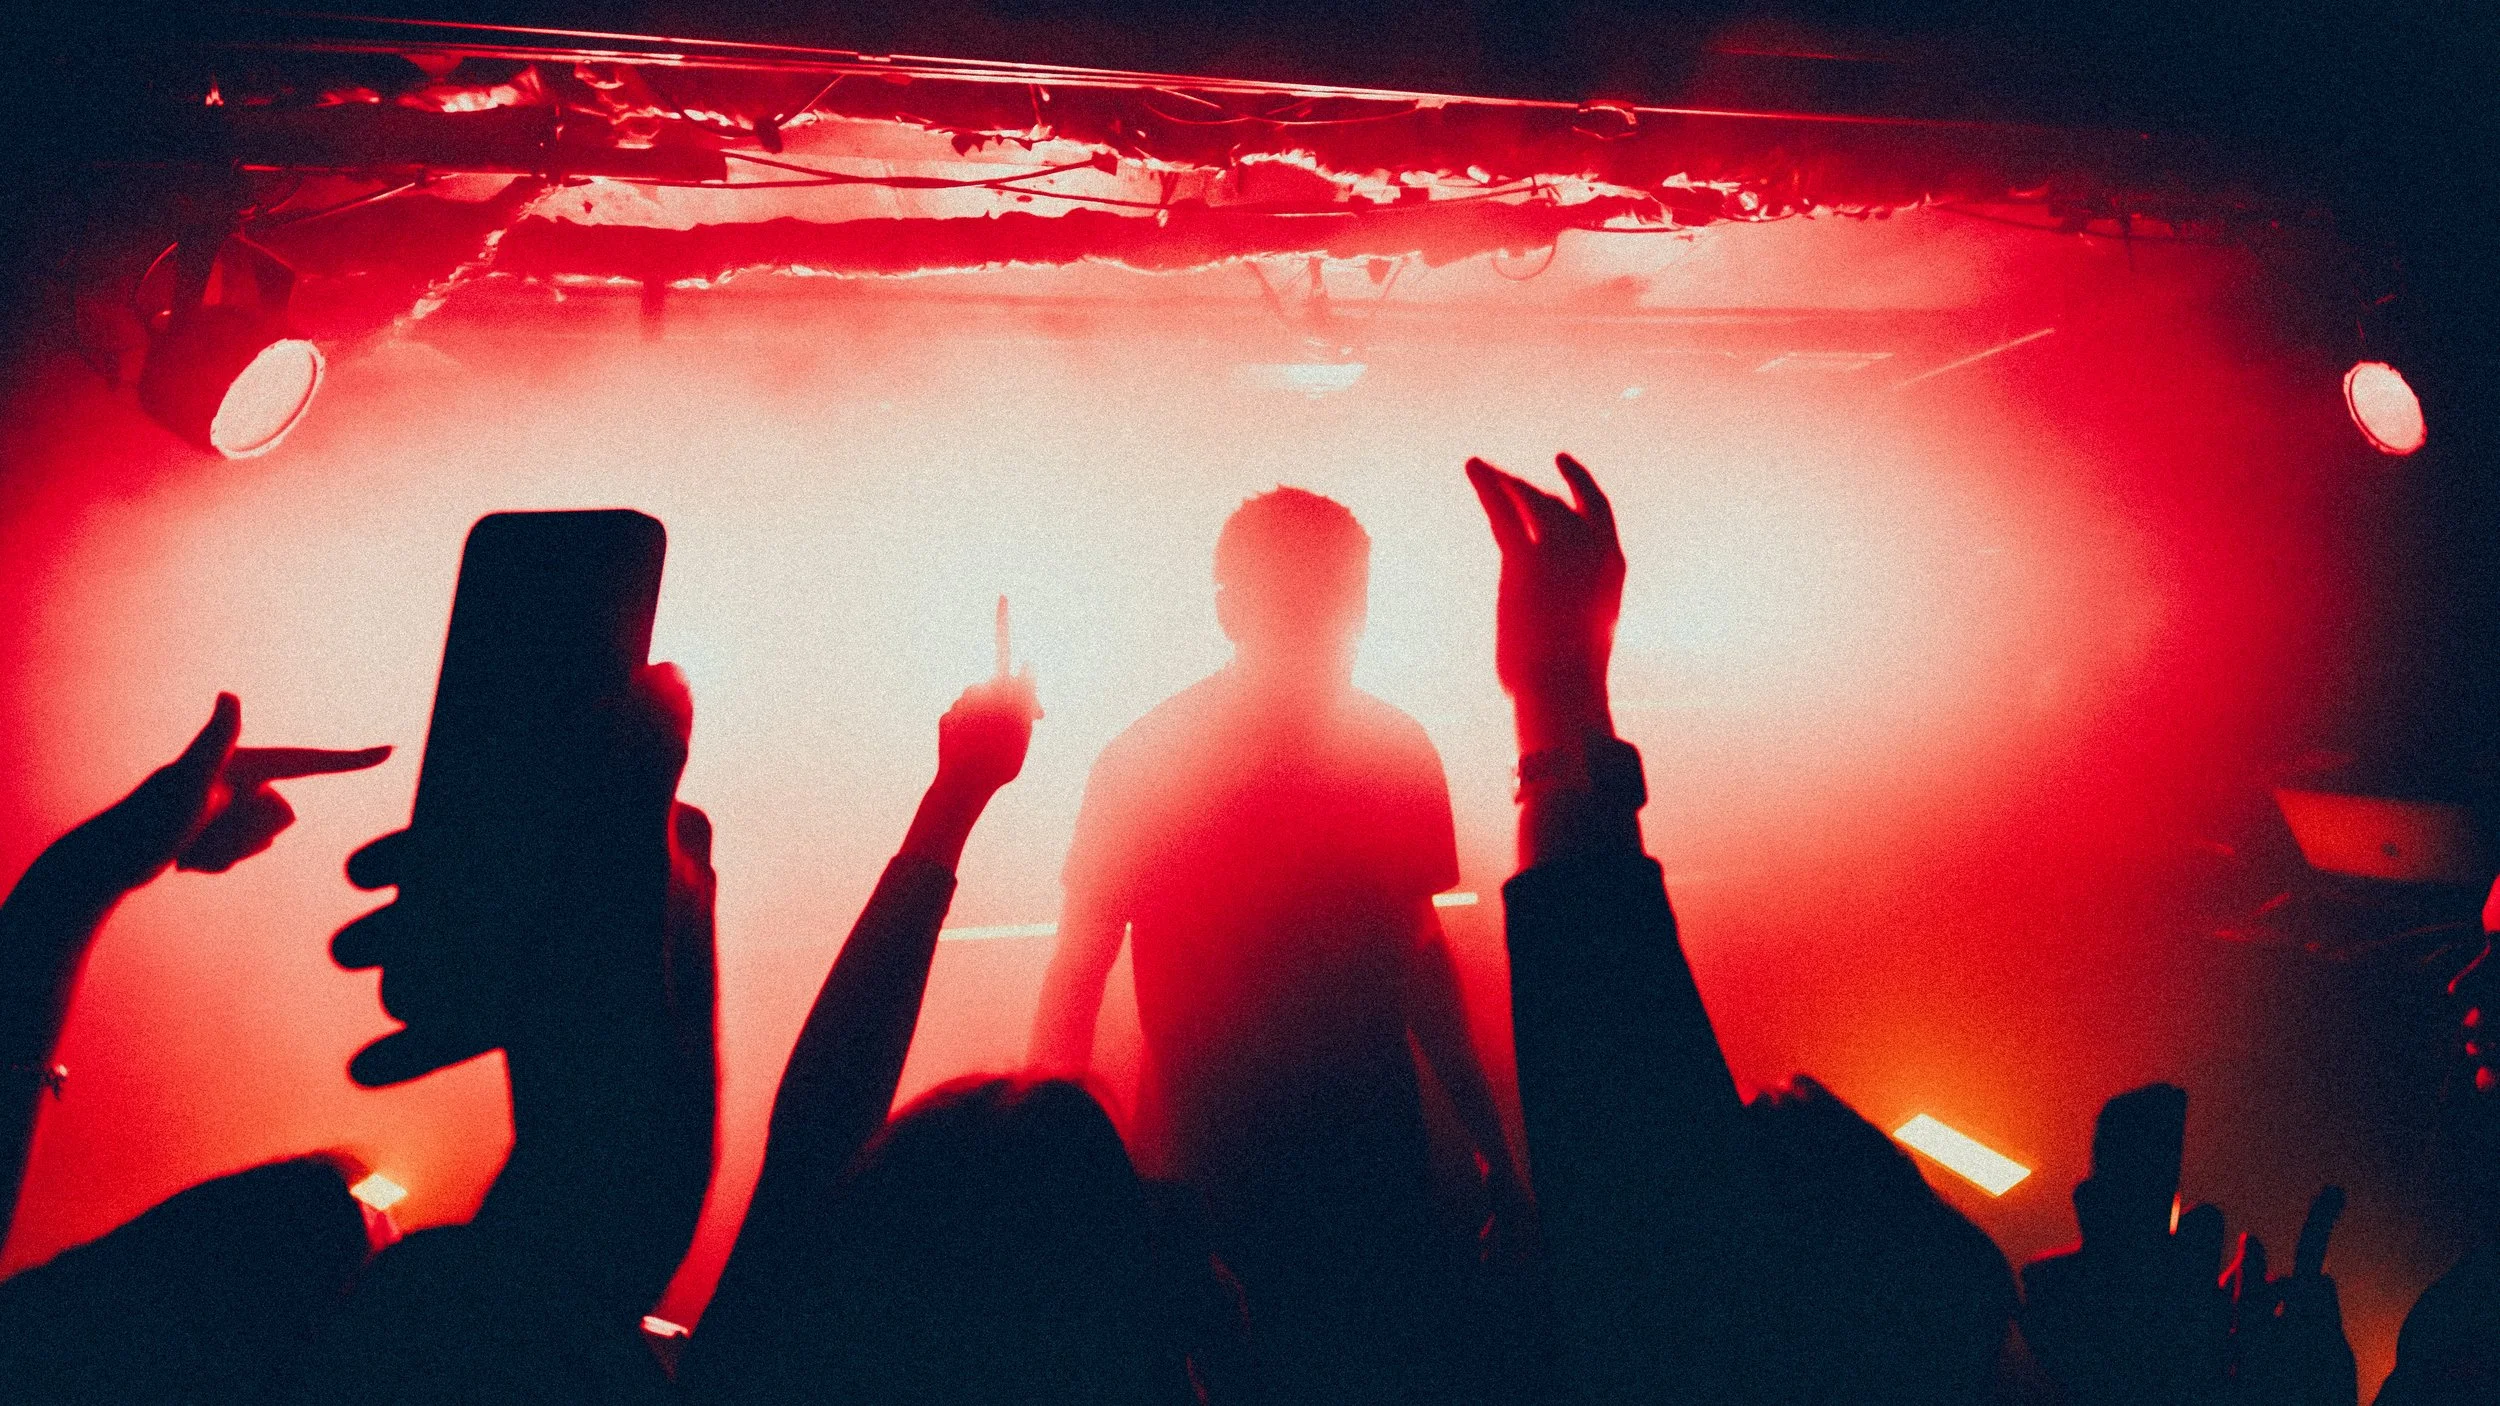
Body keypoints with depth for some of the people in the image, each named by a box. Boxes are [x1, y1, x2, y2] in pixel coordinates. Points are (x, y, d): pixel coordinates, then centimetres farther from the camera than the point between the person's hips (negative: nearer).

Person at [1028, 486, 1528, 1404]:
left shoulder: (1396, 753, 0)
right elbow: (1078, 968, -3)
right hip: (1209, 1168, -2)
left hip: (1376, 1160, 3)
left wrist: (1491, 1146, 14)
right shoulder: (1145, 765, -10)